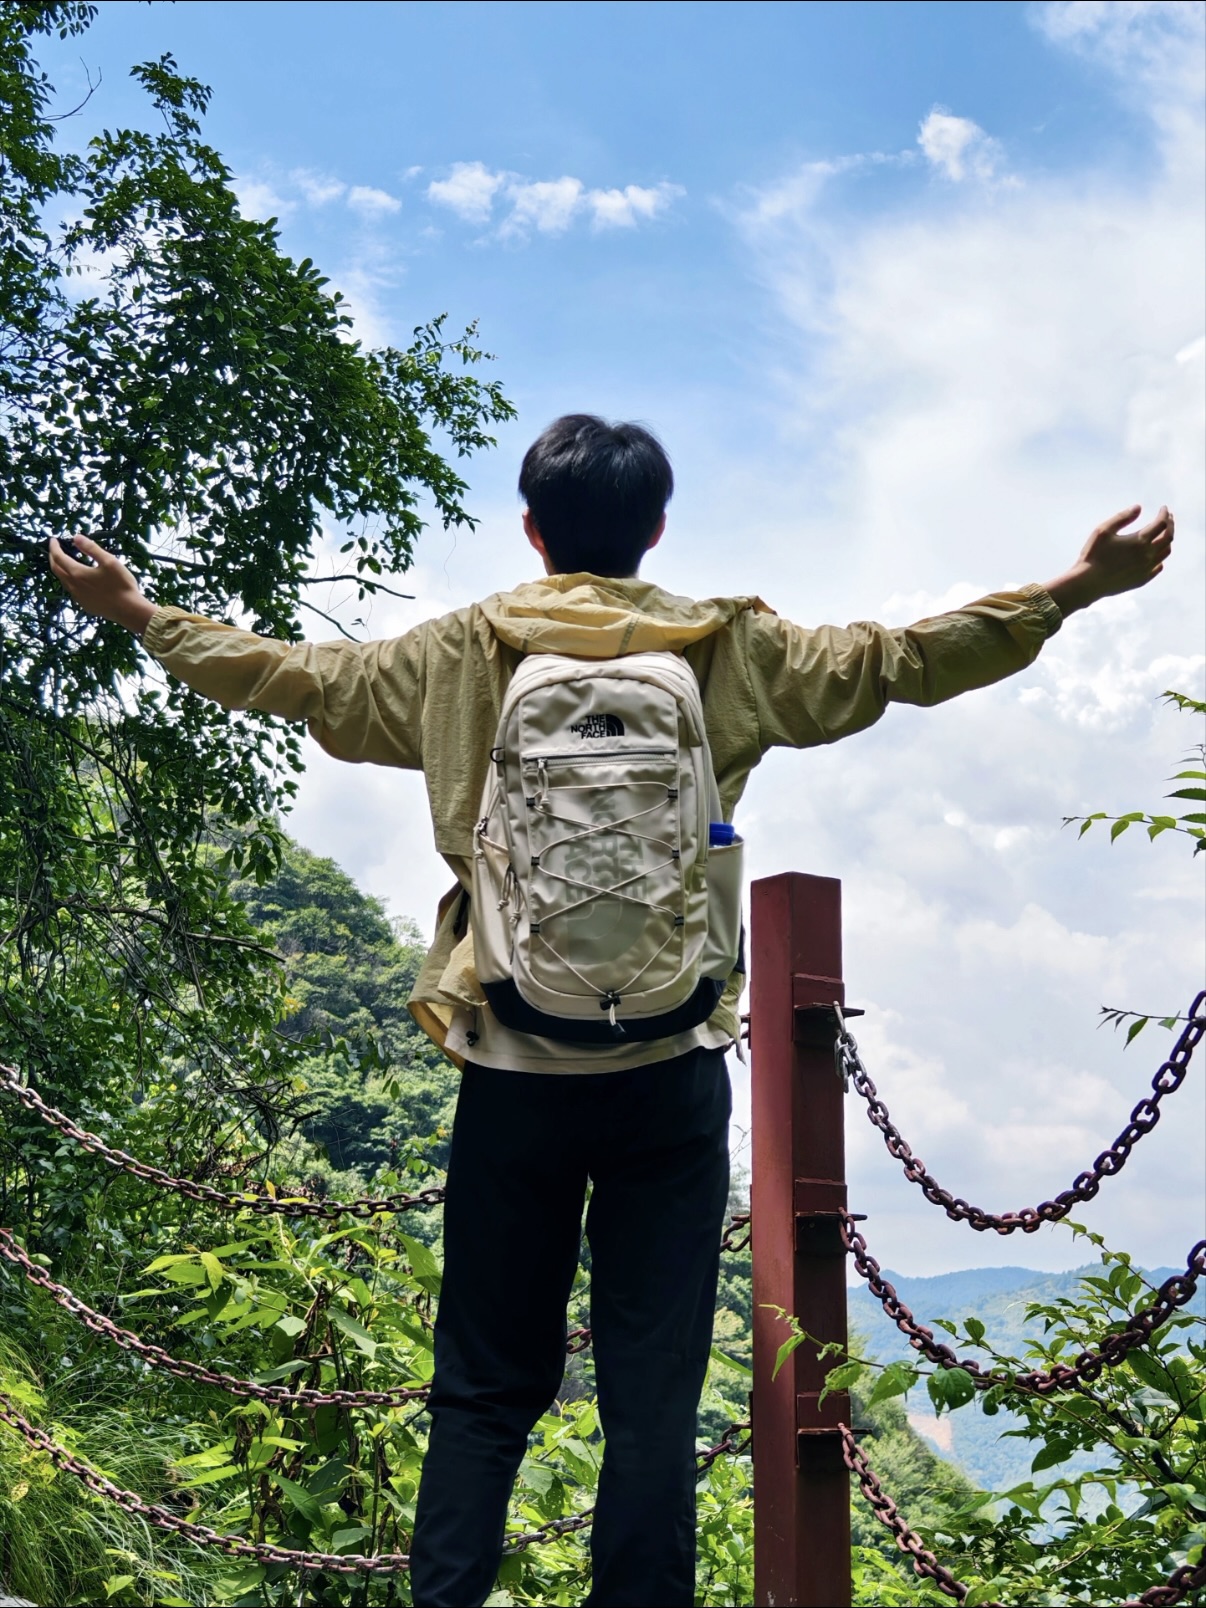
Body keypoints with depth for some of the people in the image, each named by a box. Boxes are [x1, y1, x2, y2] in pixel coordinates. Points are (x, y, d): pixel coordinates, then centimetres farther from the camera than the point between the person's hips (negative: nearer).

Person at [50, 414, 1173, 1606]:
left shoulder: (459, 656, 3)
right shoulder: (730, 653, 2)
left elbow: (299, 679, 9)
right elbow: (899, 662, 3)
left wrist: (142, 617, 22)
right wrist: (1075, 591, 9)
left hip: (512, 1072, 1)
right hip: (667, 1072, 0)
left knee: (484, 1388, 12)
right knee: (653, 1395, 5)